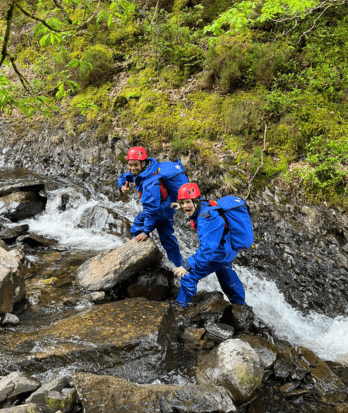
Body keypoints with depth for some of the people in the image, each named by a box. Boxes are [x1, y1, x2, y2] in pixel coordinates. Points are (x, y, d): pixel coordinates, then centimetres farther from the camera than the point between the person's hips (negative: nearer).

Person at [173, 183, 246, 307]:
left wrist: (187, 266, -41)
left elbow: (207, 249, -41)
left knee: (189, 276, -12)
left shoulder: (206, 220, -36)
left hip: (219, 254, -10)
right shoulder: (203, 206, -10)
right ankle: (239, 302, 59)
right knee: (225, 274, 35)